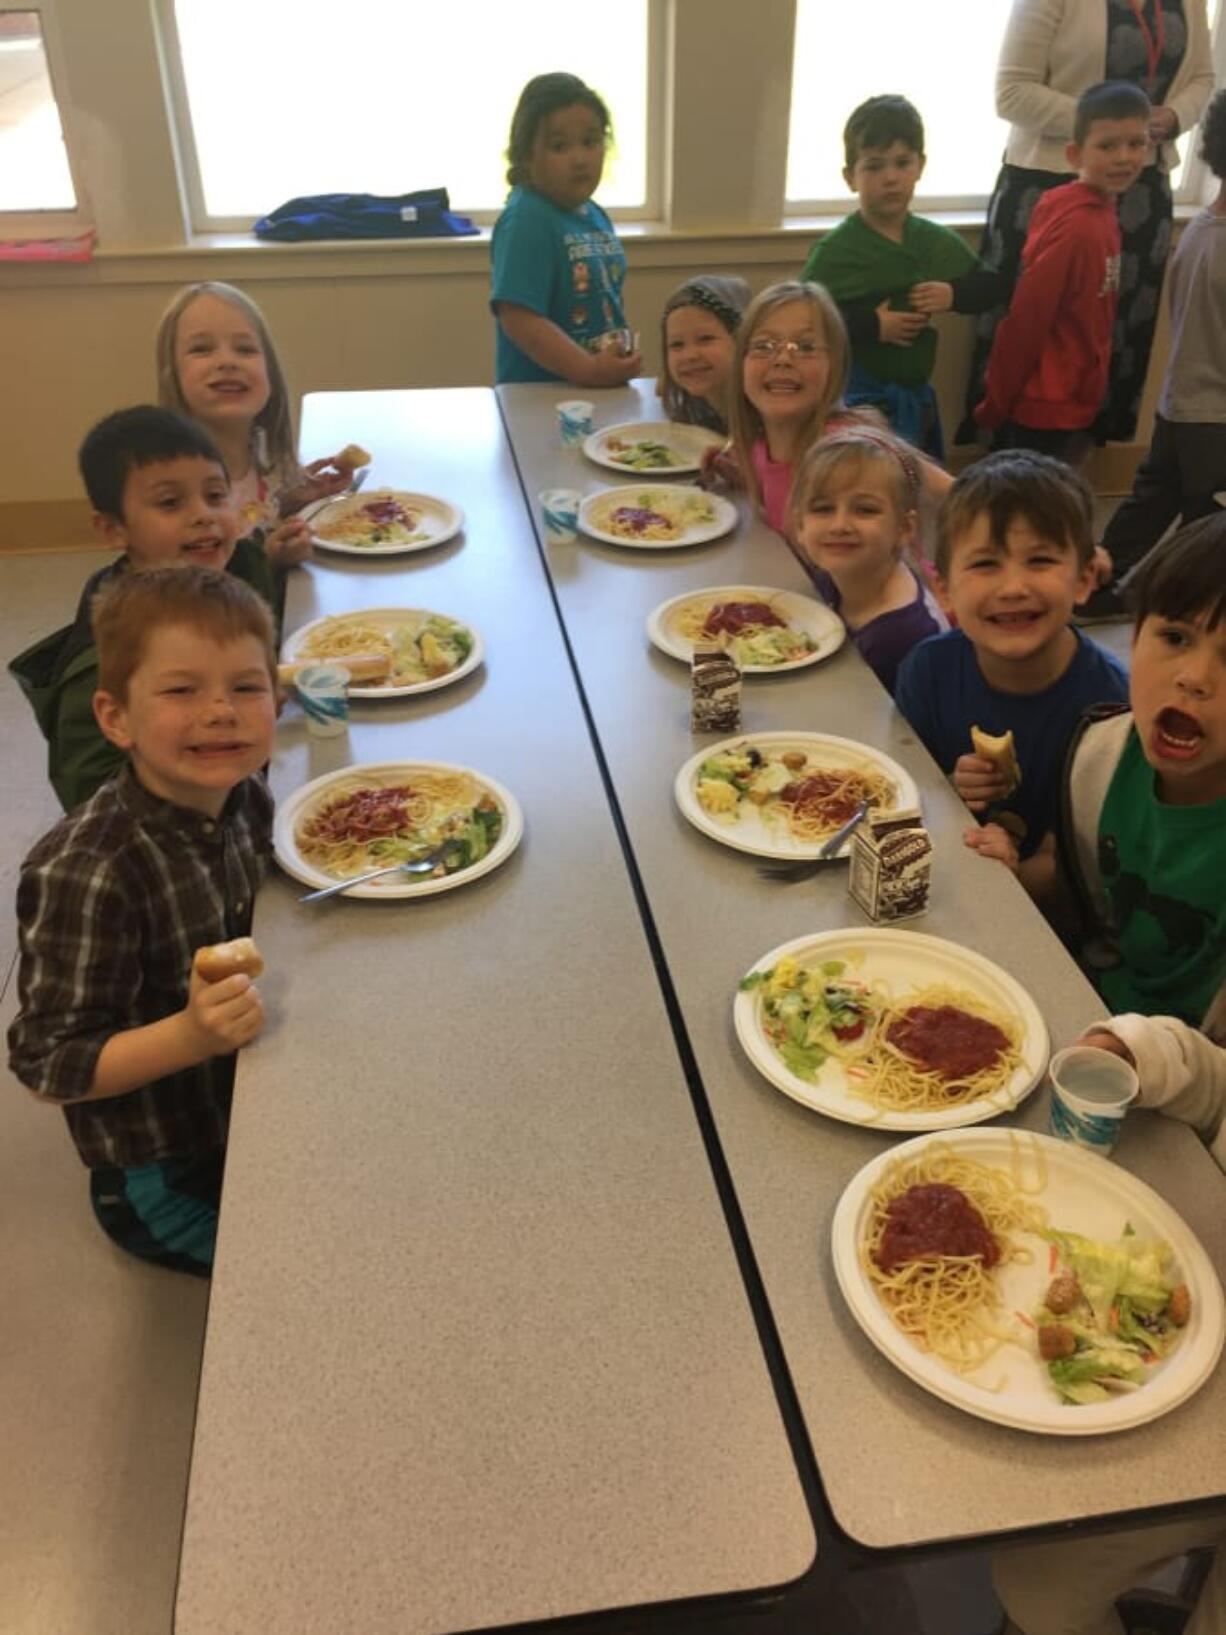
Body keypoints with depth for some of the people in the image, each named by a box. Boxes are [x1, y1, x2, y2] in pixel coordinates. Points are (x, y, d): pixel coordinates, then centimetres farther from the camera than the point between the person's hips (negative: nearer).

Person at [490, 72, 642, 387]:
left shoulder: (595, 216, 10)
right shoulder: (525, 221, -15)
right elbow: (519, 319, -24)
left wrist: (621, 365, 11)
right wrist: (588, 370, -26)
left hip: (605, 386, 7)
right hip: (537, 395, -7)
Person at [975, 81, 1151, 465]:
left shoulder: (1100, 211, 6)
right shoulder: (1075, 225, -21)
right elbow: (1026, 318, -20)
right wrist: (997, 405, -14)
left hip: (1074, 404, 9)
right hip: (1044, 408, -9)